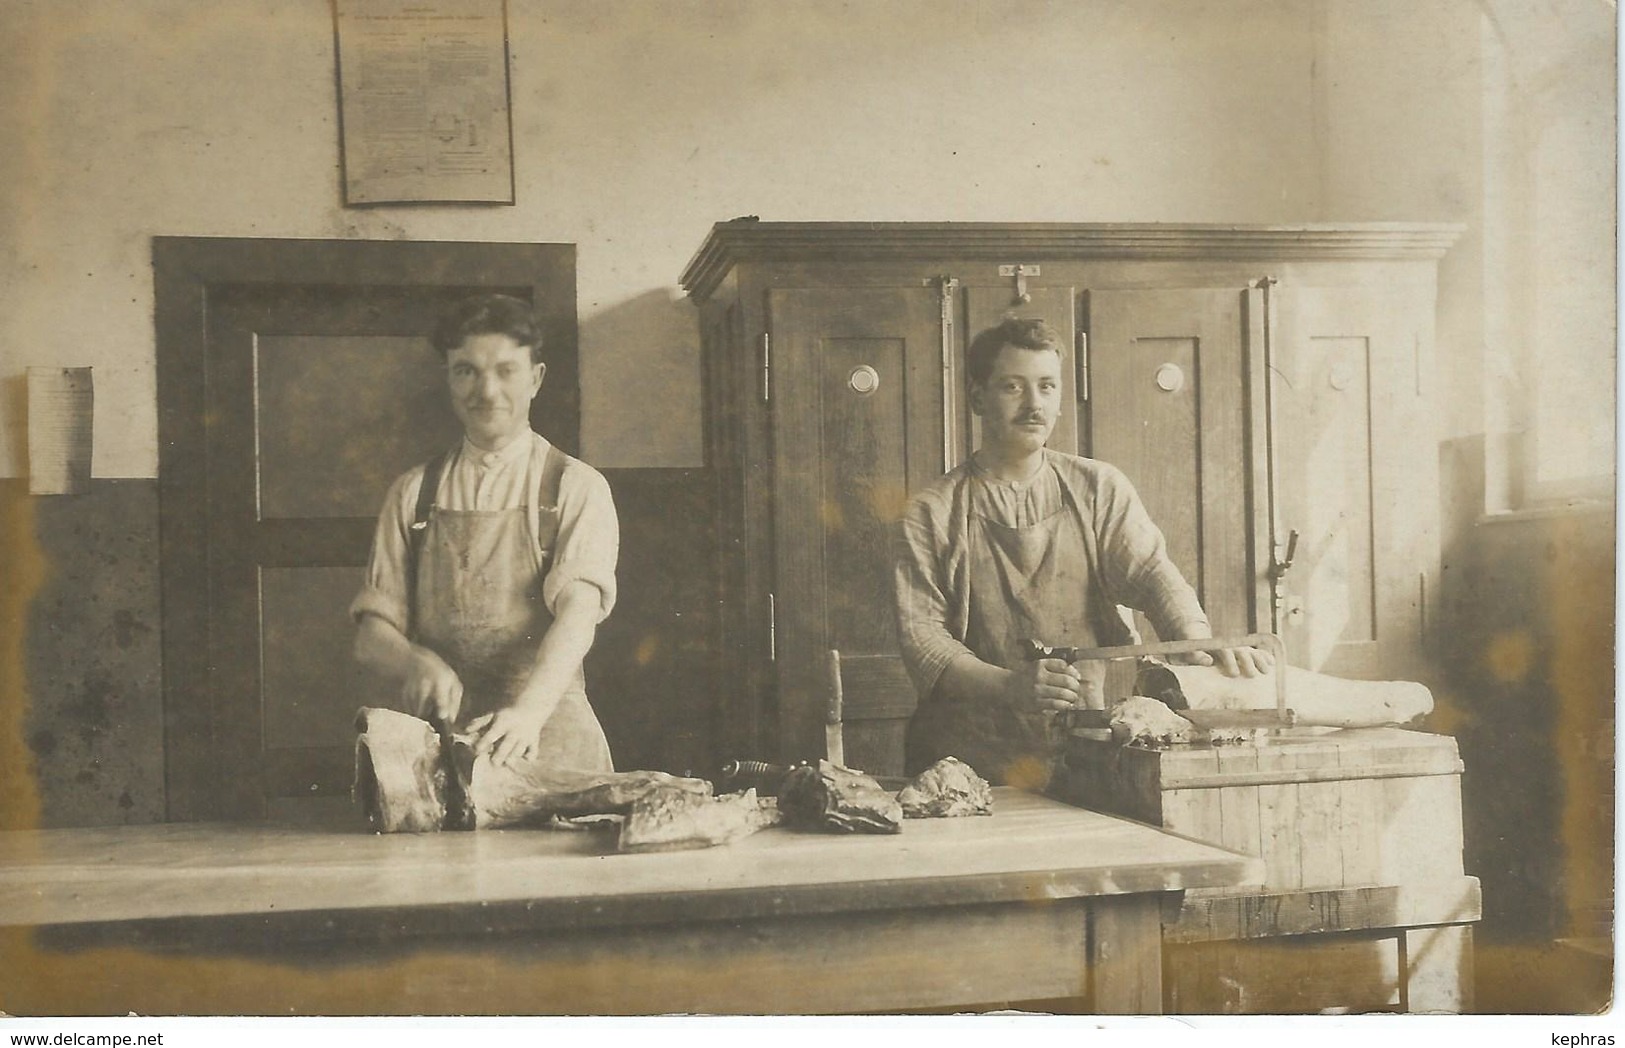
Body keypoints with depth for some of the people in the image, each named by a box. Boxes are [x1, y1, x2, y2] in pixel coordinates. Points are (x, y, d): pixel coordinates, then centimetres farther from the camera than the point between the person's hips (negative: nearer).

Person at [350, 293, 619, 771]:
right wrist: (416, 662, -12)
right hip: (436, 745, 2)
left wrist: (528, 710, -29)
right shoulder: (412, 494, 12)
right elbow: (372, 632, 11)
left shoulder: (576, 487, 2)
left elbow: (578, 611, -13)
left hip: (550, 746, -2)